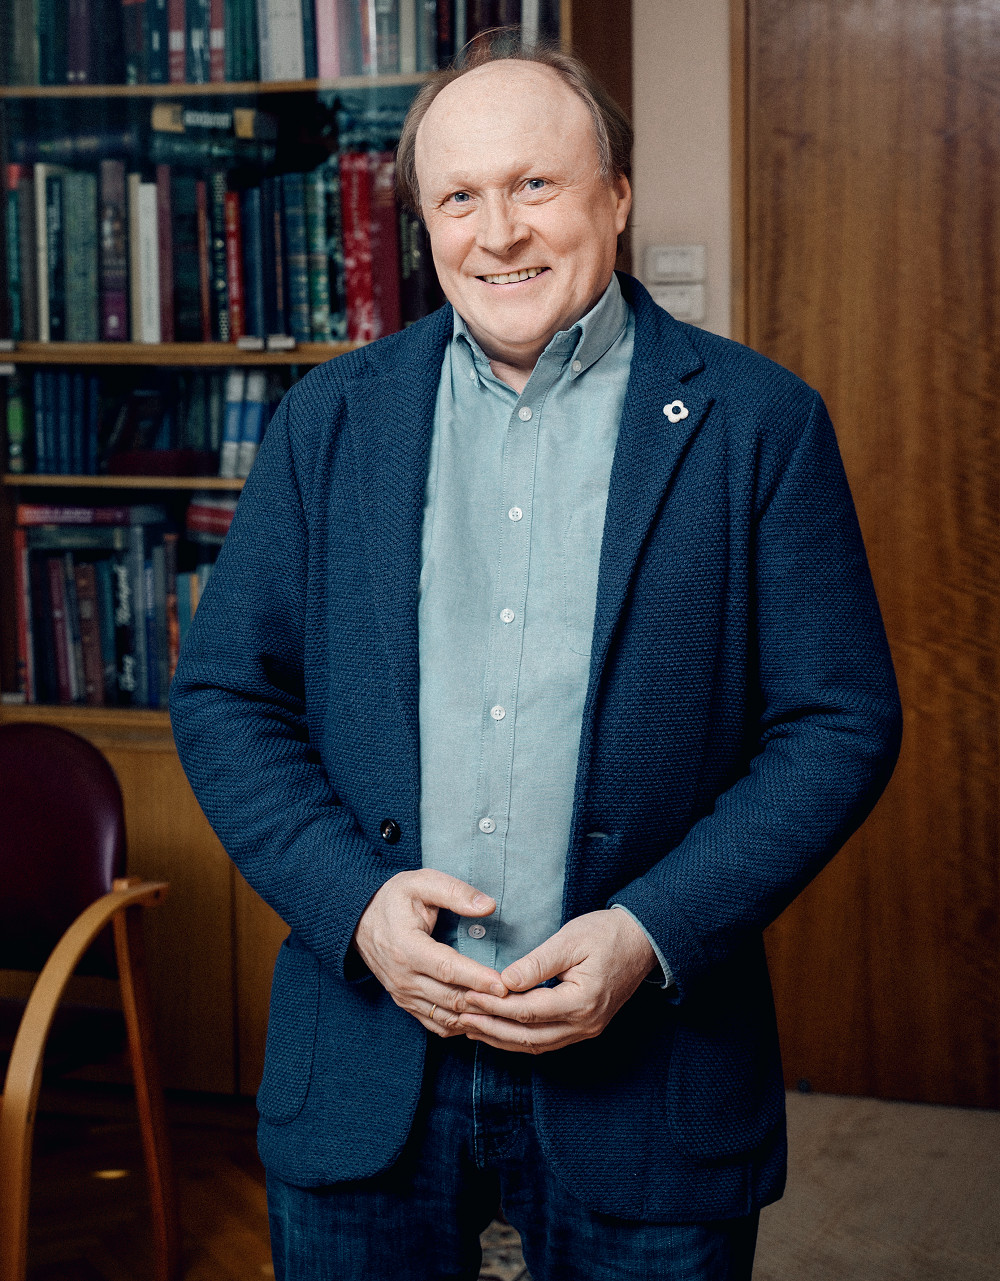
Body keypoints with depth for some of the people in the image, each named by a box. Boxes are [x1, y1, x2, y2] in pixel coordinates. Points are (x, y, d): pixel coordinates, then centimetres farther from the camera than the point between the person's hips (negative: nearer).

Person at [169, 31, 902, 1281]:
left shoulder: (758, 424, -2)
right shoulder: (331, 418, 5)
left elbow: (842, 723, -3)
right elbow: (221, 694, 5)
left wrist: (651, 938, -15)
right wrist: (353, 902, -11)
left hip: (645, 1073, -1)